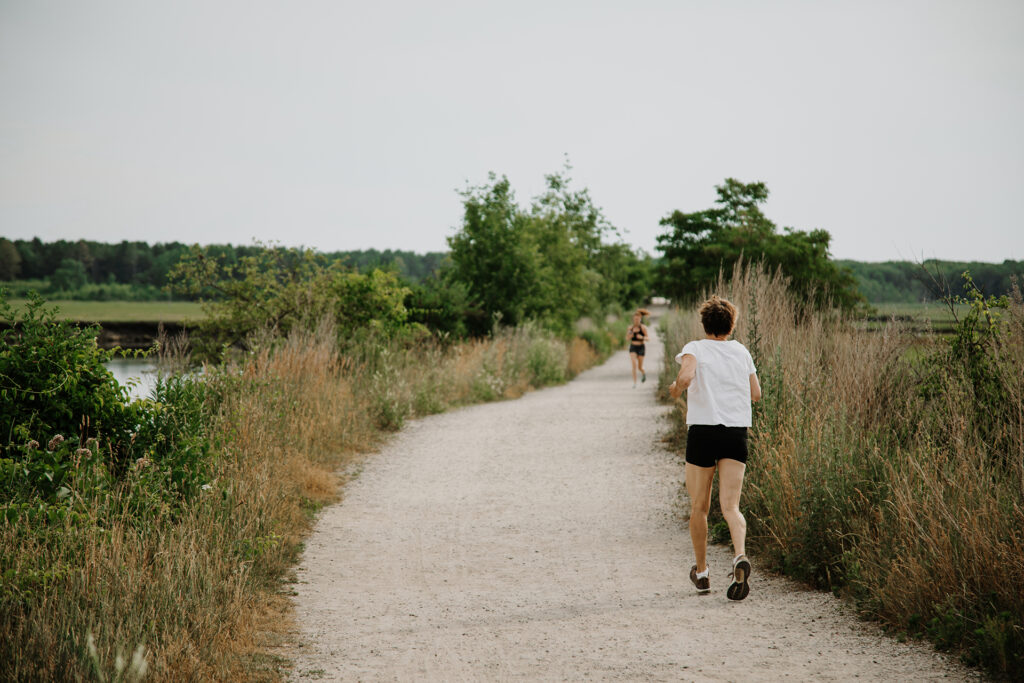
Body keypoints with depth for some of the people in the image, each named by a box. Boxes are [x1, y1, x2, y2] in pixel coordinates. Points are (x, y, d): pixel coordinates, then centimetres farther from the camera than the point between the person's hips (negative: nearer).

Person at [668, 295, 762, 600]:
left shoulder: (694, 349, 1)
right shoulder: (741, 352, 13)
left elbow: (686, 376, -20)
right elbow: (756, 394, 17)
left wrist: (676, 388, 1)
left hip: (702, 430, -2)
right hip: (737, 432, 2)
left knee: (699, 508, 12)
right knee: (730, 507, -4)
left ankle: (702, 572, 22)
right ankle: (740, 556, -31)